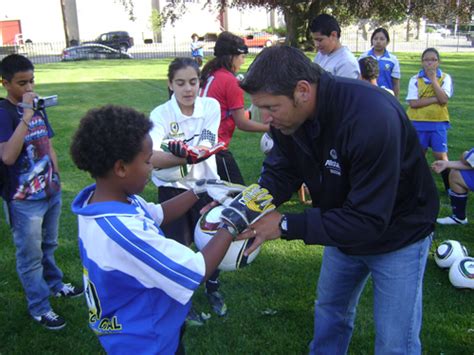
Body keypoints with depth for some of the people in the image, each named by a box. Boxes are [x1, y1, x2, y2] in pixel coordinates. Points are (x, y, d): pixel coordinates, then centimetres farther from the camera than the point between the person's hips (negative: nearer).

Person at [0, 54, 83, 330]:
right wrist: (26, 115, -33)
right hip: (24, 200, -6)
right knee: (30, 255, 9)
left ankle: (55, 285, 45)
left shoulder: (39, 107, 3)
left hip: (51, 192, 6)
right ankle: (39, 308, 23)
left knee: (49, 245, 25)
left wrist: (57, 179, 16)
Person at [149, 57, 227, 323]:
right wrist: (188, 157, -49)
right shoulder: (160, 115, -17)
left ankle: (213, 288, 43)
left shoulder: (211, 106, -9)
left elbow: (206, 144, -19)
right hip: (173, 189, -2)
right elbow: (150, 157, -32)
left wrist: (190, 153, -40)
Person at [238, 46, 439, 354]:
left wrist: (286, 225, -35)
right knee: (330, 310, 23)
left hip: (397, 234, -6)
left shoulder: (371, 117, -39)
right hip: (344, 226, 6)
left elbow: (368, 220, -37)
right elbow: (281, 171, -6)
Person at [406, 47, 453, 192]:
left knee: (441, 156, 0)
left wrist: (433, 79, -14)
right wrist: (435, 99, -15)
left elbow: (444, 100, -15)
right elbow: (413, 103, -12)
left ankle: (450, 187, 13)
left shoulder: (445, 78, 0)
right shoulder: (415, 79, 0)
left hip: (438, 123, 0)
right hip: (418, 123, 1)